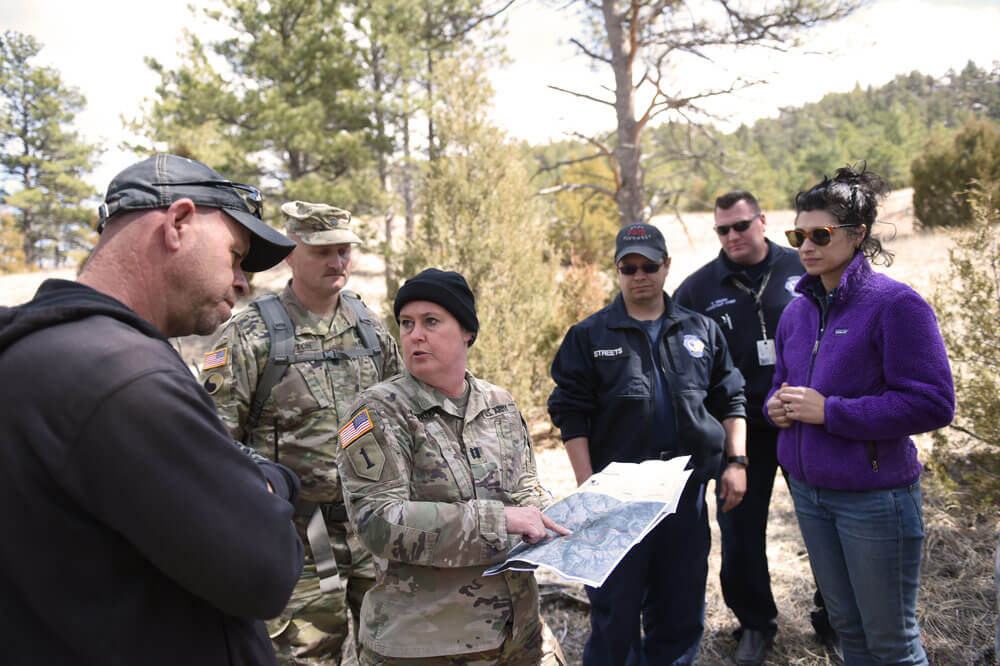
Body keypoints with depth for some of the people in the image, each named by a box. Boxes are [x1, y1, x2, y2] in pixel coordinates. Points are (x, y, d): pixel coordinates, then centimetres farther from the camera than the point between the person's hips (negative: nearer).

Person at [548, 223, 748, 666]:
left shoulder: (702, 331, 9)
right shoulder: (589, 336, 1)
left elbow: (729, 402, 14)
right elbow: (571, 414, -2)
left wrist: (736, 462, 3)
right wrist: (587, 486, -8)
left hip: (687, 490, 3)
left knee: (681, 607, 14)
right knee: (615, 609, 6)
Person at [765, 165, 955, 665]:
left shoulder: (896, 304, -15)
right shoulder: (797, 311, 6)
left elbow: (933, 404, -20)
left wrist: (829, 411, -22)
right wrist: (777, 405, -3)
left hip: (874, 496, -6)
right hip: (808, 489, 7)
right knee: (846, 626, 22)